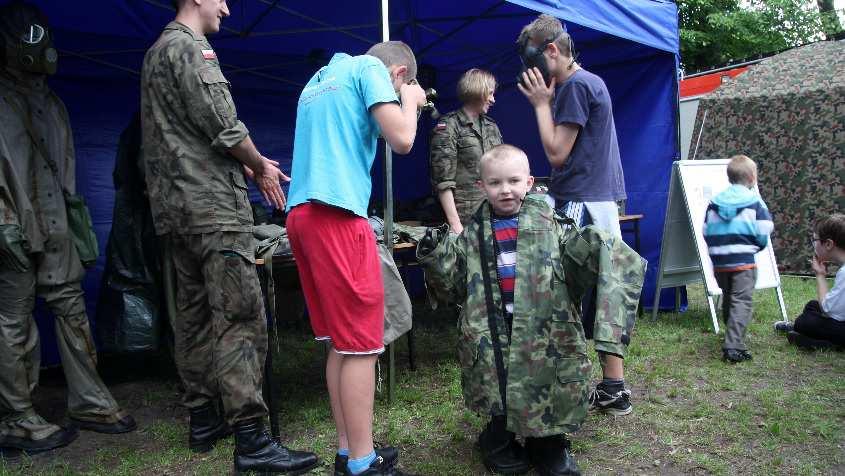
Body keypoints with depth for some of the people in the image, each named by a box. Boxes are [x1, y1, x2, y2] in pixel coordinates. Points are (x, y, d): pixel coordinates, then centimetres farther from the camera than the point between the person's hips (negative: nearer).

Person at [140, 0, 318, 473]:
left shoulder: (158, 52, 22)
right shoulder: (189, 47, -8)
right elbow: (224, 127, -15)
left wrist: (248, 163, 18)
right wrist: (260, 167, 2)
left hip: (174, 208, 10)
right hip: (214, 207, -10)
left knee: (195, 314, 12)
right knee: (241, 318, -11)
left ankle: (204, 419, 20)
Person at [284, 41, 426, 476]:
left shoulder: (321, 78, 27)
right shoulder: (371, 68, 3)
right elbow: (402, 140, -9)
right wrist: (411, 101, 11)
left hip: (302, 213, 9)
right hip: (337, 212, -9)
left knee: (339, 342, 12)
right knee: (360, 345, -4)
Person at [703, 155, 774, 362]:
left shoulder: (714, 202, 8)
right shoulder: (755, 202, -4)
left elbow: (706, 233, 8)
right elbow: (764, 233, -4)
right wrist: (756, 247, 16)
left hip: (719, 263, 5)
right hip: (744, 262, -5)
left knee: (728, 301, 19)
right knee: (742, 302, -6)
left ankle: (733, 338, 32)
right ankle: (734, 347, -16)